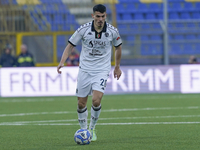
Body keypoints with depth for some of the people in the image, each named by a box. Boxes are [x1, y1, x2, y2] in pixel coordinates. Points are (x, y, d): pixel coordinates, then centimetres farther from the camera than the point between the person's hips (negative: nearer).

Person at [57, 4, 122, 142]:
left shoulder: (112, 31, -7)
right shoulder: (83, 30, -10)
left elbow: (118, 47, 12)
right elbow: (70, 46, -2)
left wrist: (117, 66, 21)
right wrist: (62, 62, -17)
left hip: (102, 71, -1)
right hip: (85, 70, 1)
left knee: (96, 100, -19)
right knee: (81, 103, 4)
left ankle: (92, 129, 3)